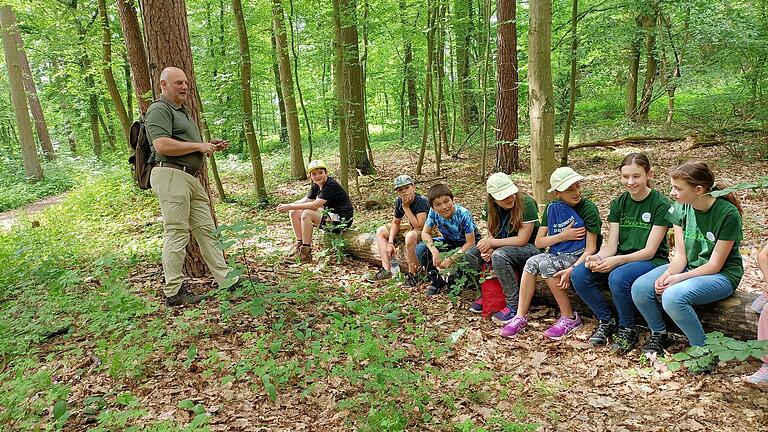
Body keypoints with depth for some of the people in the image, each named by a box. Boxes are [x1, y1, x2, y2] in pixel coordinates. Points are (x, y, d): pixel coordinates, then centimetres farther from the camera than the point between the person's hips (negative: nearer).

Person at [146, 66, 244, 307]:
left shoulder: (182, 112, 26)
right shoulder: (159, 110, -6)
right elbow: (162, 145, -21)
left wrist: (210, 146, 14)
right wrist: (199, 146, -12)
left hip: (192, 178, 10)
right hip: (171, 175, -10)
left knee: (205, 229, 9)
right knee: (177, 233, -8)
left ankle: (225, 279, 13)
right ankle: (174, 292, -2)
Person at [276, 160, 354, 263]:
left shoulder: (331, 186, -21)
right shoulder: (316, 186, 7)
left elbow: (315, 205, -28)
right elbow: (305, 200, 7)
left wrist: (290, 206, -25)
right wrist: (287, 206, -11)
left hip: (342, 219, -9)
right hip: (329, 214, 9)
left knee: (307, 214, -28)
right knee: (294, 213, 0)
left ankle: (306, 253, -20)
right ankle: (299, 244, 5)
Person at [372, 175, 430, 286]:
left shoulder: (422, 201, -25)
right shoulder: (399, 201, -4)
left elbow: (419, 226, -31)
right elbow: (395, 223, 7)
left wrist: (406, 208, -27)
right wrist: (390, 242, -4)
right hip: (411, 229, 9)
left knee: (411, 236, -42)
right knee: (380, 231, 9)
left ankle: (412, 274, -24)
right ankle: (387, 269, -2)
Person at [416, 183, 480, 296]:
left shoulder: (463, 214, -31)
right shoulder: (433, 213, -20)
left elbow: (470, 242, -27)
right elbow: (425, 233, -10)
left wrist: (451, 259, -30)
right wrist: (434, 251, -28)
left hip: (466, 243, -4)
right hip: (449, 241, 4)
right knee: (420, 249, -17)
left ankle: (452, 282, -2)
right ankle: (437, 280, 3)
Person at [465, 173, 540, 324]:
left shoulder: (526, 203, -21)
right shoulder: (491, 206, -3)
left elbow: (522, 240, -23)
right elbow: (492, 235, 3)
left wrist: (492, 243, -19)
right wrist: (488, 248, -20)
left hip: (529, 248, -7)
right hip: (505, 246, 7)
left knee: (499, 255, -35)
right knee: (471, 254, -11)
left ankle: (514, 305, -22)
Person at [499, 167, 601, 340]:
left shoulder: (589, 209, -11)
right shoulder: (552, 208, 4)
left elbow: (590, 249, -15)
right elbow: (539, 242, 1)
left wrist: (572, 269, -29)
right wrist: (563, 236, -14)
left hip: (579, 258, -5)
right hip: (557, 255, 5)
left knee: (546, 264, -30)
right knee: (531, 262, -23)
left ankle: (570, 318, -17)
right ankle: (521, 317, -20)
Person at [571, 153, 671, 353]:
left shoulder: (661, 204, -10)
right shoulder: (618, 203, 6)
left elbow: (649, 251, -15)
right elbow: (611, 245, 0)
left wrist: (617, 260, -29)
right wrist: (598, 257, -23)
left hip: (652, 261, -5)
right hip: (621, 260, 5)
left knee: (618, 277, -37)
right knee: (578, 274, -21)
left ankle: (627, 329, -11)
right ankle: (606, 321, -1)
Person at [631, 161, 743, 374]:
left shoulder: (728, 214, -20)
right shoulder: (680, 209, -3)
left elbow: (714, 265, -17)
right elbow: (680, 255, -4)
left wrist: (677, 278, -25)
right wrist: (668, 274, -23)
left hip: (722, 275, -6)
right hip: (688, 268, 6)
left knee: (673, 296, -34)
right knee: (640, 288, -18)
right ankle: (659, 334, 9)